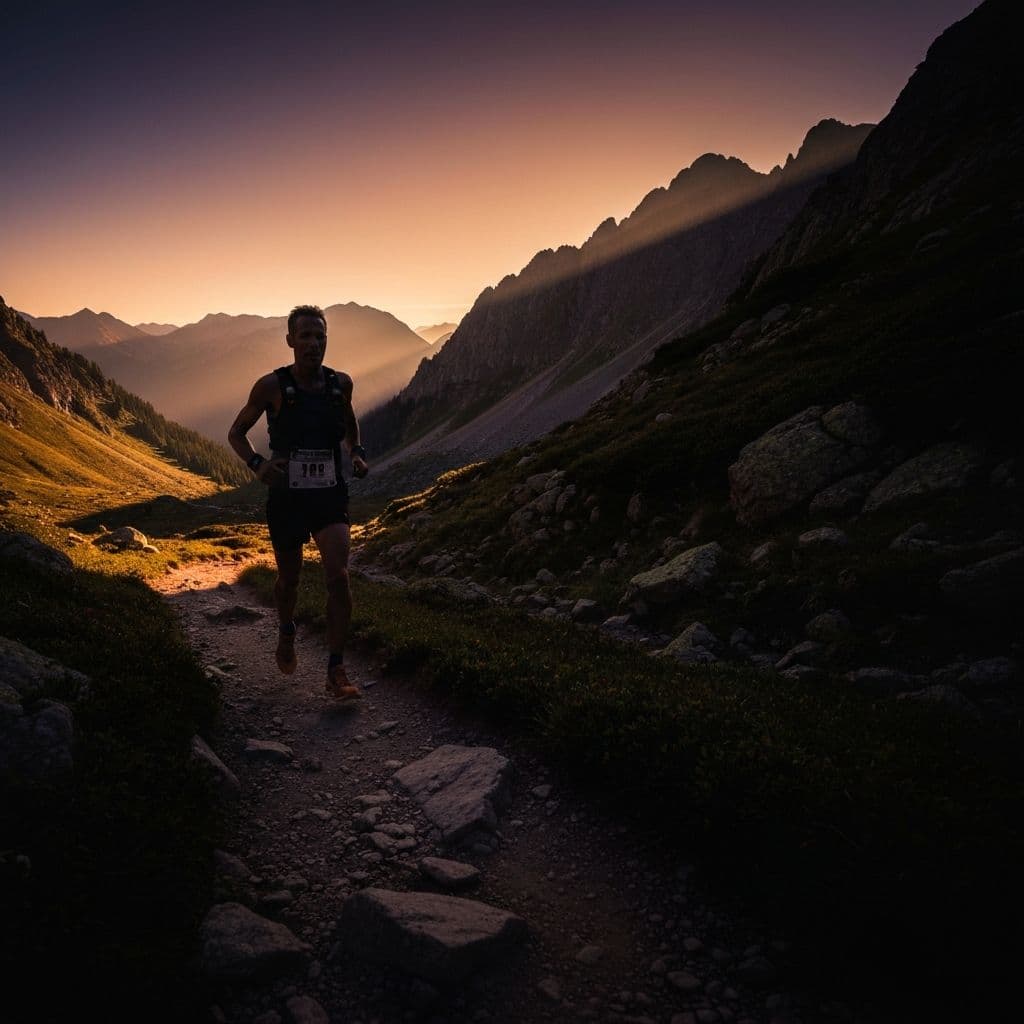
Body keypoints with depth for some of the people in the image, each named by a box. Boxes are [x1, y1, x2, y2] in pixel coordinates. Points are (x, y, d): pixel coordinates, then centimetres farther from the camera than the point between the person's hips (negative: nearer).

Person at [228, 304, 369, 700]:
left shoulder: (340, 383, 0)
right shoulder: (272, 385, -8)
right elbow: (236, 433, 3)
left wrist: (357, 453, 2)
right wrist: (257, 463, -16)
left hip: (330, 496, 1)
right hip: (286, 498, -1)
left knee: (338, 577, -15)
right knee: (289, 579, 15)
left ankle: (336, 671, -6)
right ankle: (286, 634, 47)